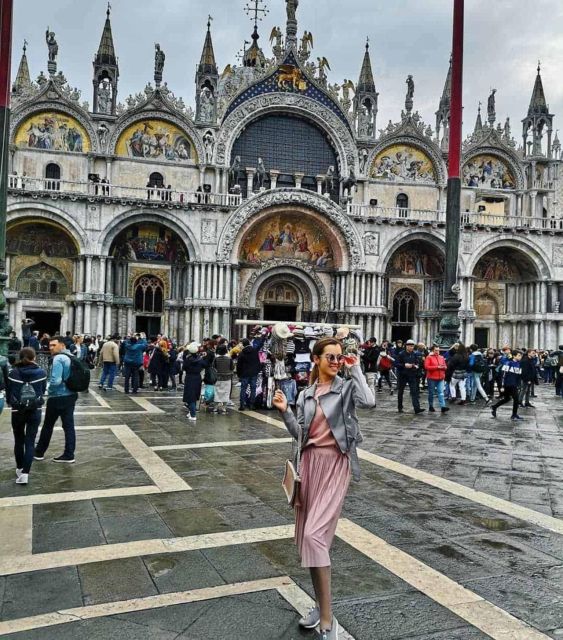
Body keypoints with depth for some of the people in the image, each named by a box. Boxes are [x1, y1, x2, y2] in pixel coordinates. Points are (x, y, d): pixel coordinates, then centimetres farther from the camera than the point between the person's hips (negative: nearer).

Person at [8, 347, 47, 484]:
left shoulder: (14, 373, -8)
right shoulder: (41, 372, -6)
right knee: (30, 442, 2)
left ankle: (19, 469, 30)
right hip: (35, 411, 0)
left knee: (19, 440, 17)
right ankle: (25, 473, -7)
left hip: (17, 411, 0)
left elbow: (9, 392, -1)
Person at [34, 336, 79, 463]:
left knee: (48, 425, 9)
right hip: (71, 395, 7)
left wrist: (46, 387, -7)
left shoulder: (58, 358, -18)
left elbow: (56, 381, -24)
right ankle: (69, 455, 10)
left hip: (58, 397, -7)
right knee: (69, 425, 7)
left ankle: (39, 452, 23)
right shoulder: (72, 356, 8)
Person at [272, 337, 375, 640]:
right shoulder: (307, 394, 9)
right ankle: (320, 604, 29)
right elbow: (299, 432, 9)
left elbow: (369, 401, -26)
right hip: (310, 462, 6)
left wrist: (356, 370, -16)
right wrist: (284, 411, -7)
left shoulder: (347, 387, -5)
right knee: (309, 537, 11)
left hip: (335, 465, -6)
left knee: (315, 535, -15)